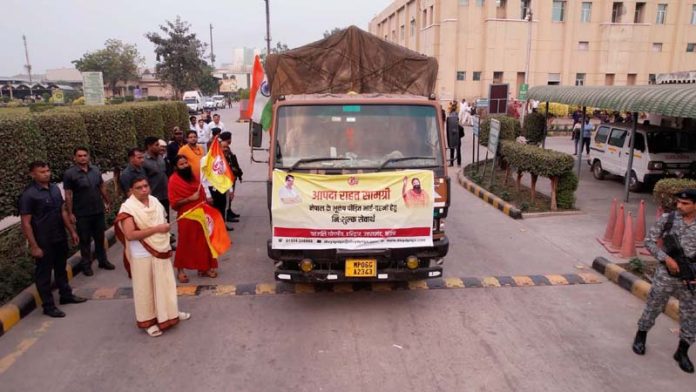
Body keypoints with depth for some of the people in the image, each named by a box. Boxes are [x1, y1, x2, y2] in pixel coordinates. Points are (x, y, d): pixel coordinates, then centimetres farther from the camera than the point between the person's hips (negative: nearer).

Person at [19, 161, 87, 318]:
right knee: (43, 273, 7)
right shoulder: (28, 195, -16)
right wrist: (33, 246, -18)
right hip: (43, 242, -6)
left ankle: (66, 295, 38)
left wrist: (72, 231, 13)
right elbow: (26, 223, -16)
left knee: (61, 268, 21)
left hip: (60, 238, 7)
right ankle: (48, 306, 18)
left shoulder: (55, 188, 3)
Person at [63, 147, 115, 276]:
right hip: (82, 214, -4)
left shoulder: (95, 170, 4)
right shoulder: (69, 173, -11)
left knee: (100, 237, 15)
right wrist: (70, 213, -13)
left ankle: (103, 260, 29)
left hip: (98, 211, 4)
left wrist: (107, 202, 13)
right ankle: (86, 264, 21)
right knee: (85, 240, 8)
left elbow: (102, 187, 13)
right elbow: (68, 195, -11)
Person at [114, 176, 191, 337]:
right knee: (146, 288, 7)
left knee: (165, 283, 17)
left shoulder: (154, 201, 3)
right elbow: (130, 235, -26)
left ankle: (169, 313, 36)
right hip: (143, 255, -6)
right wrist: (156, 229, -24)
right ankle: (148, 321, 22)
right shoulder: (128, 208, -17)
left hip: (161, 251, 6)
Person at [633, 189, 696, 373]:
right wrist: (666, 258, -18)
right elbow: (649, 241, -4)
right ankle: (640, 337, 34)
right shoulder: (667, 219, -6)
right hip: (665, 275, -1)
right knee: (653, 308, 11)